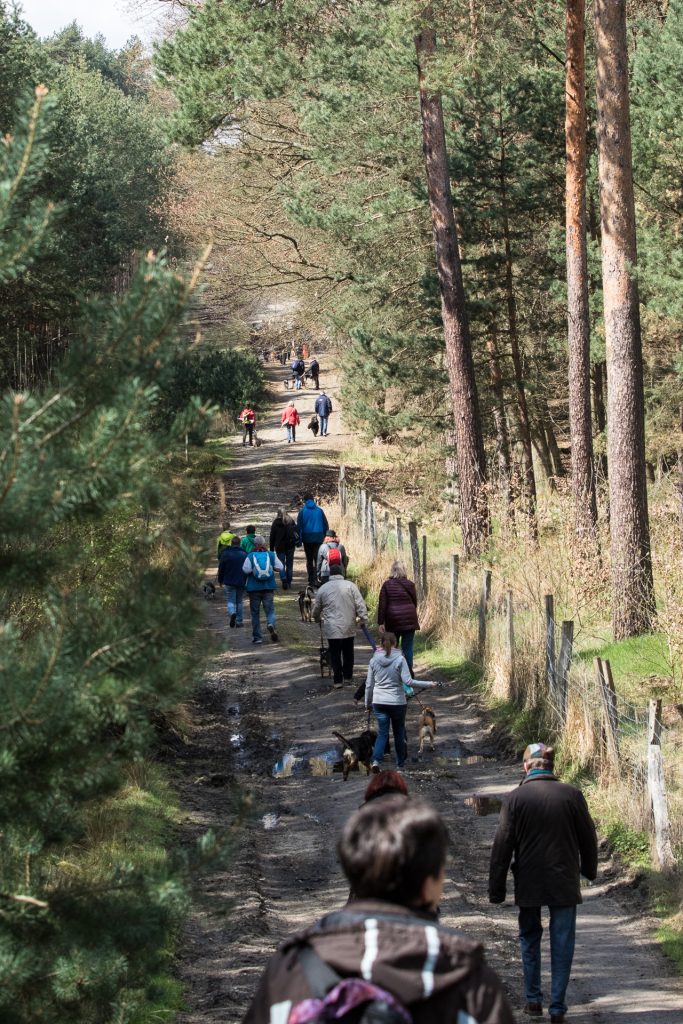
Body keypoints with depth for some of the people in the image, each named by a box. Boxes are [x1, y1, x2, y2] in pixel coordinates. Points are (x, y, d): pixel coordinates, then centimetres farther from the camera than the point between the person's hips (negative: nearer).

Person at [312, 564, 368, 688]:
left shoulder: (323, 589, 1)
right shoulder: (350, 586, -2)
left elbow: (316, 609, 12)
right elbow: (360, 605, -7)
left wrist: (318, 619, 32)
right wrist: (364, 620, 0)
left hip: (331, 628, -1)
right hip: (349, 627, 1)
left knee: (335, 653, 5)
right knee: (348, 652, 16)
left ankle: (338, 680, 3)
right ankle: (348, 676, 24)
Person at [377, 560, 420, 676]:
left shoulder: (387, 585, -4)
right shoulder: (410, 584, -1)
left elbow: (382, 604, -6)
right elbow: (415, 602, 9)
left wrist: (381, 622, -4)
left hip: (393, 620, 0)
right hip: (409, 620, 0)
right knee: (407, 647, 3)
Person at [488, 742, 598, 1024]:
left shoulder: (516, 798, -8)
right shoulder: (571, 795, -6)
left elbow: (502, 845, -6)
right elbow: (588, 837, 4)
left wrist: (496, 889, 1)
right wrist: (589, 870, 22)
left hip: (529, 884, 0)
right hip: (564, 883, 0)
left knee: (530, 939, 18)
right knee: (561, 943, 7)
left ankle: (533, 1000, 20)